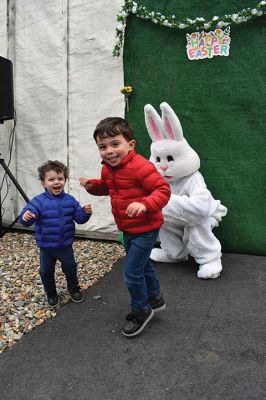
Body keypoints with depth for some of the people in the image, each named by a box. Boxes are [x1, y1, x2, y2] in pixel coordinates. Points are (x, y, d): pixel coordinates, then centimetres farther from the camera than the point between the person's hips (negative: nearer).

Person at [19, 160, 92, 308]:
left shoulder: (70, 200, -6)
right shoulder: (38, 201, -16)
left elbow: (79, 218, -3)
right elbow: (28, 215, -25)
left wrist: (86, 212, -24)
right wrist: (26, 217, -49)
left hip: (65, 245, 2)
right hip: (46, 246, -1)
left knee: (70, 268, 17)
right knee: (46, 272, 14)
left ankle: (74, 289, 44)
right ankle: (51, 293, 40)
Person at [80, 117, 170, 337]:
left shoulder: (141, 167, -27)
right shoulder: (108, 169, 0)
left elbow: (163, 189, -27)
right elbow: (107, 187, 19)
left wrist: (145, 204, -43)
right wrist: (92, 185, -1)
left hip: (145, 229, -9)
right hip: (129, 229, 9)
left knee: (132, 272, -3)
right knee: (143, 265, 25)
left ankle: (141, 311, 25)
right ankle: (155, 298, 50)